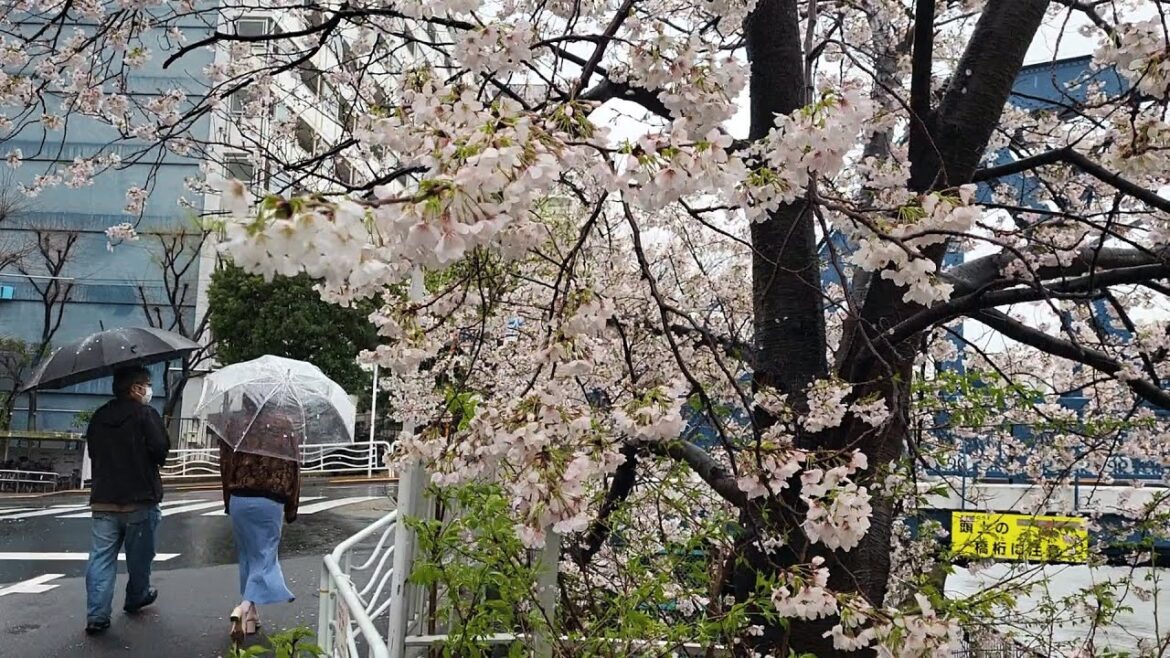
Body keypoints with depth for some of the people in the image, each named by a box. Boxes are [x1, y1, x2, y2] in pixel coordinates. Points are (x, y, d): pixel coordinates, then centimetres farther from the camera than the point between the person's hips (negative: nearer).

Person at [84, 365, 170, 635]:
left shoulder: (99, 417, 8)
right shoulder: (146, 413, -11)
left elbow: (92, 451, 14)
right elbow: (161, 450, -19)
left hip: (103, 500, 5)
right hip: (140, 500, -5)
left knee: (101, 557, 3)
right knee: (139, 555, 14)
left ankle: (97, 614, -3)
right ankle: (136, 598, 31)